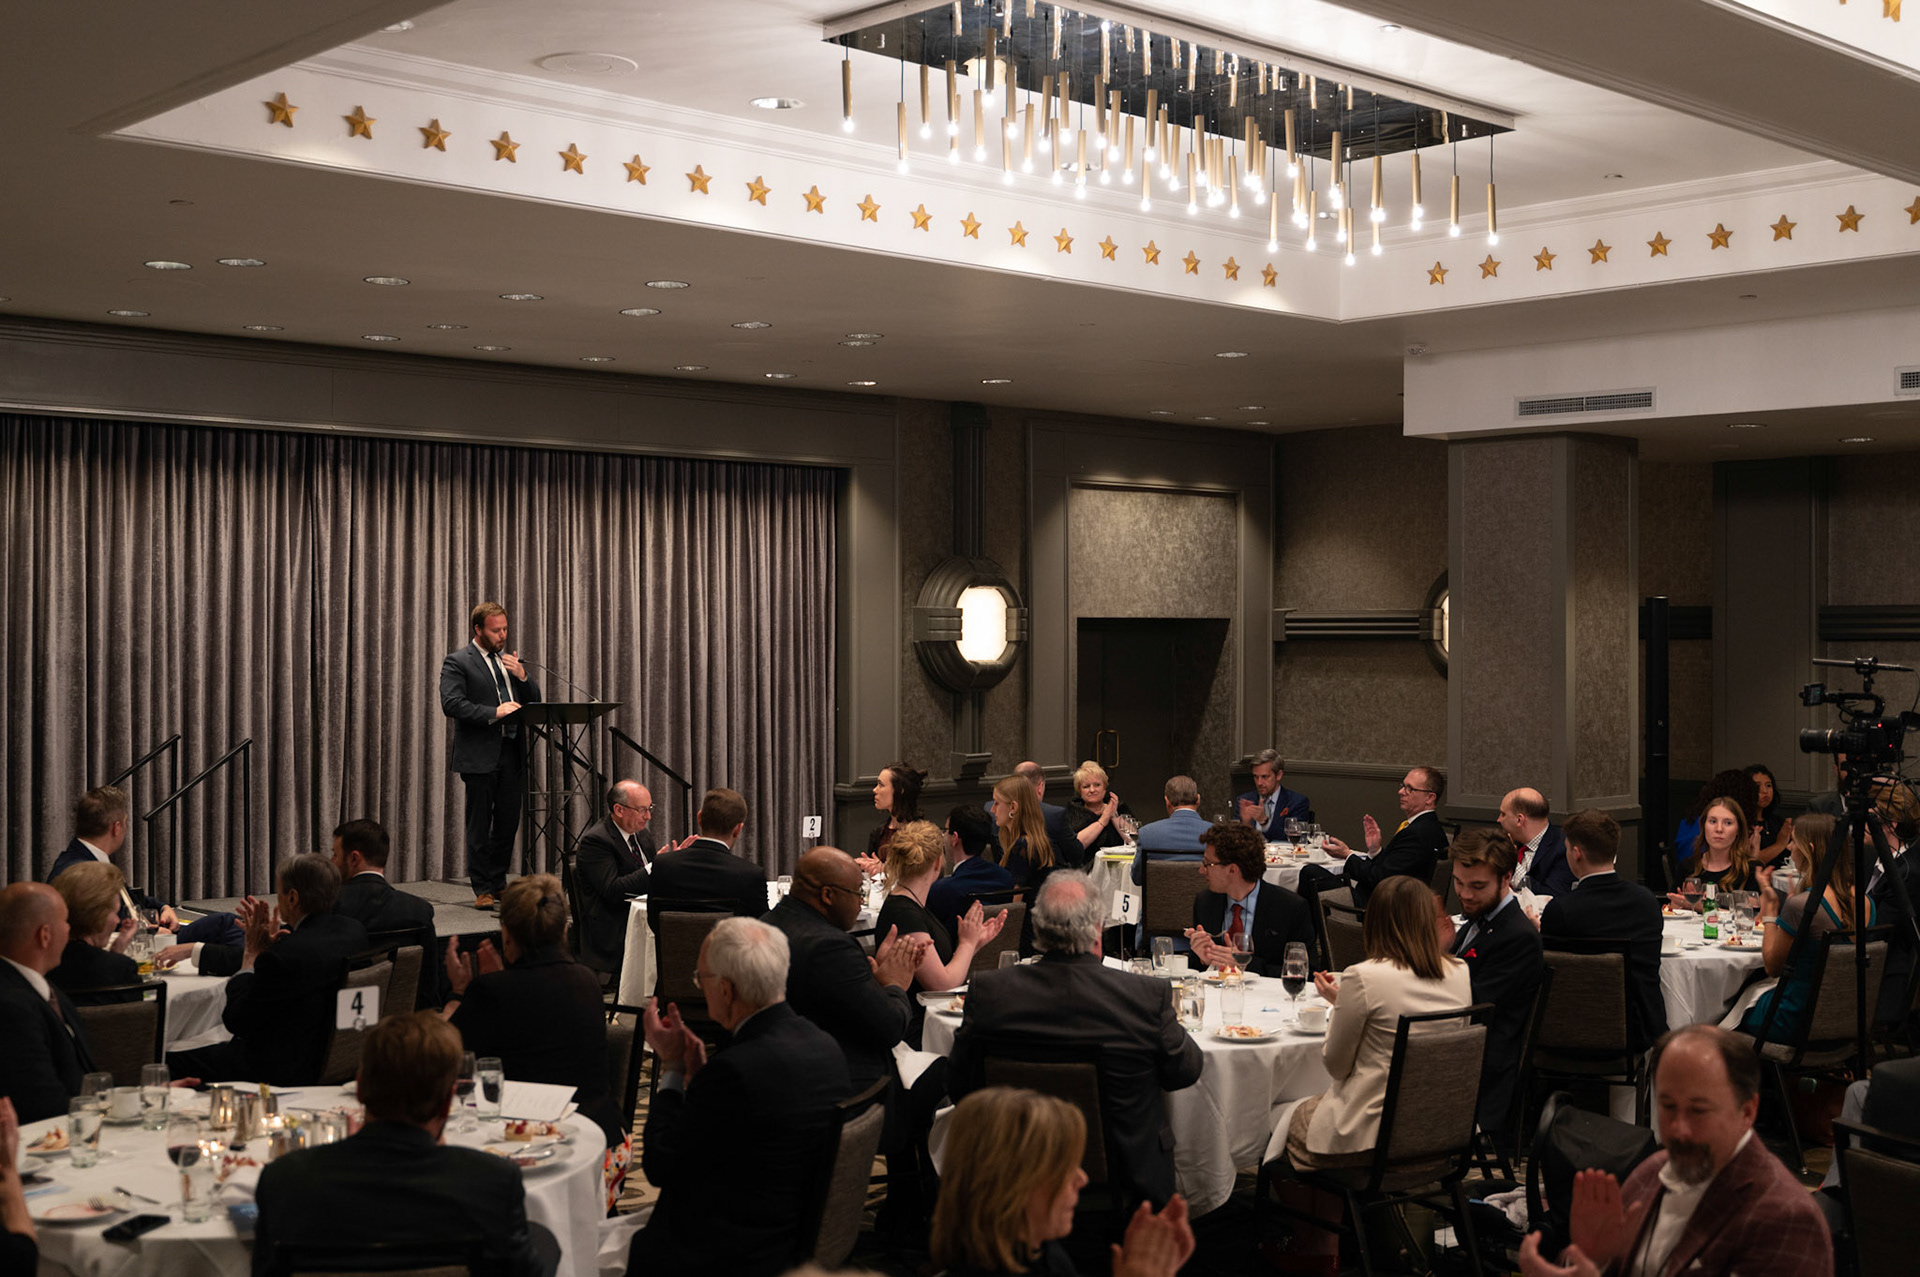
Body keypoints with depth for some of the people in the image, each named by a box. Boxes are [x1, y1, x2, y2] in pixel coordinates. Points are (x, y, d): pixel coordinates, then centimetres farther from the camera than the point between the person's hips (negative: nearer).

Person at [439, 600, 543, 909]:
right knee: (479, 825, 0)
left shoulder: (510, 660, 17)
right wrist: (494, 712, -22)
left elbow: (534, 700, 17)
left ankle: (499, 884, 20)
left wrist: (522, 676, -2)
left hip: (512, 753, 6)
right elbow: (451, 704, -16)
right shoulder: (458, 661, -3)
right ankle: (483, 890, 7)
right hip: (480, 754, -6)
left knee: (508, 823, 8)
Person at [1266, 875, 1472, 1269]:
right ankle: (1332, 1249, 38)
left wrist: (1338, 1003, 5)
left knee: (1290, 1124, 22)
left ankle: (1313, 1258, 34)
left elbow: (1336, 1065, -8)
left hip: (1371, 1137, -7)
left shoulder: (1364, 978, -19)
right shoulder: (1459, 974, -1)